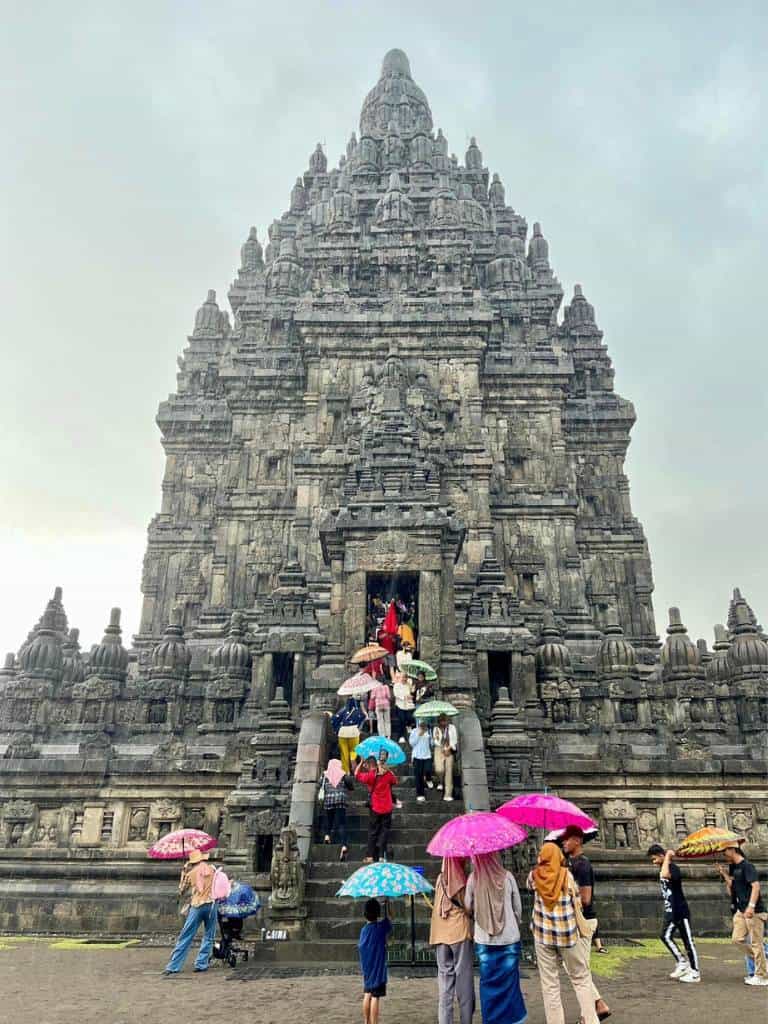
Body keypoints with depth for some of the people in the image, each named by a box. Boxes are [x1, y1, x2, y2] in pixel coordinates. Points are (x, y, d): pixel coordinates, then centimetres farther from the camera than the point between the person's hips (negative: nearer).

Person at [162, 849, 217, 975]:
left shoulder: (191, 873, 3)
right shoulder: (212, 869, 7)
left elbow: (181, 891, 12)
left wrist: (183, 872, 16)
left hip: (197, 905, -1)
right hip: (211, 903, 1)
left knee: (185, 937, 1)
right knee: (208, 936, 13)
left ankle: (173, 966, -1)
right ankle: (201, 964, 8)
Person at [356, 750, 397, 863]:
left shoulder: (370, 775, -11)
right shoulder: (389, 774, -4)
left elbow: (357, 775, 1)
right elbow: (395, 782, 15)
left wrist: (361, 762, 5)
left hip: (375, 808, -2)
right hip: (387, 808, 2)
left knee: (372, 832, 10)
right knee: (384, 831, 8)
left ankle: (370, 856, 9)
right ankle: (381, 856, 6)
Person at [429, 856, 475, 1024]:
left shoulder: (440, 880, 5)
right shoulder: (461, 880, -9)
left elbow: (436, 907, 11)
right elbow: (468, 908, -5)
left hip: (440, 934, 4)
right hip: (460, 932, -4)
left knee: (444, 976, 8)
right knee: (463, 976, 4)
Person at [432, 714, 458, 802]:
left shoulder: (452, 727, 2)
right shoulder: (436, 729, 2)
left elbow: (454, 740, 1)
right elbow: (435, 741, 0)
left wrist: (448, 749, -9)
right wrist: (444, 749, -10)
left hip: (450, 751, 0)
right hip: (439, 750, 0)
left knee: (449, 771, -3)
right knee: (439, 769, -20)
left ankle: (448, 795, 3)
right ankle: (440, 782, 14)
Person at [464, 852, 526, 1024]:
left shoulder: (473, 879, -10)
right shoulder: (507, 877, -9)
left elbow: (468, 906, 0)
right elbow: (518, 908, 2)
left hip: (484, 940, 0)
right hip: (509, 939, 0)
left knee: (488, 982, 11)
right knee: (509, 981, 12)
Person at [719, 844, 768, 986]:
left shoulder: (747, 866, -13)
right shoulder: (733, 867, 13)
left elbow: (756, 885, -23)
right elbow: (732, 888, 16)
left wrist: (751, 906, -30)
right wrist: (724, 874, 6)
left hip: (754, 911, -9)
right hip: (741, 910, 9)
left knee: (756, 942, -1)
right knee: (737, 939, 6)